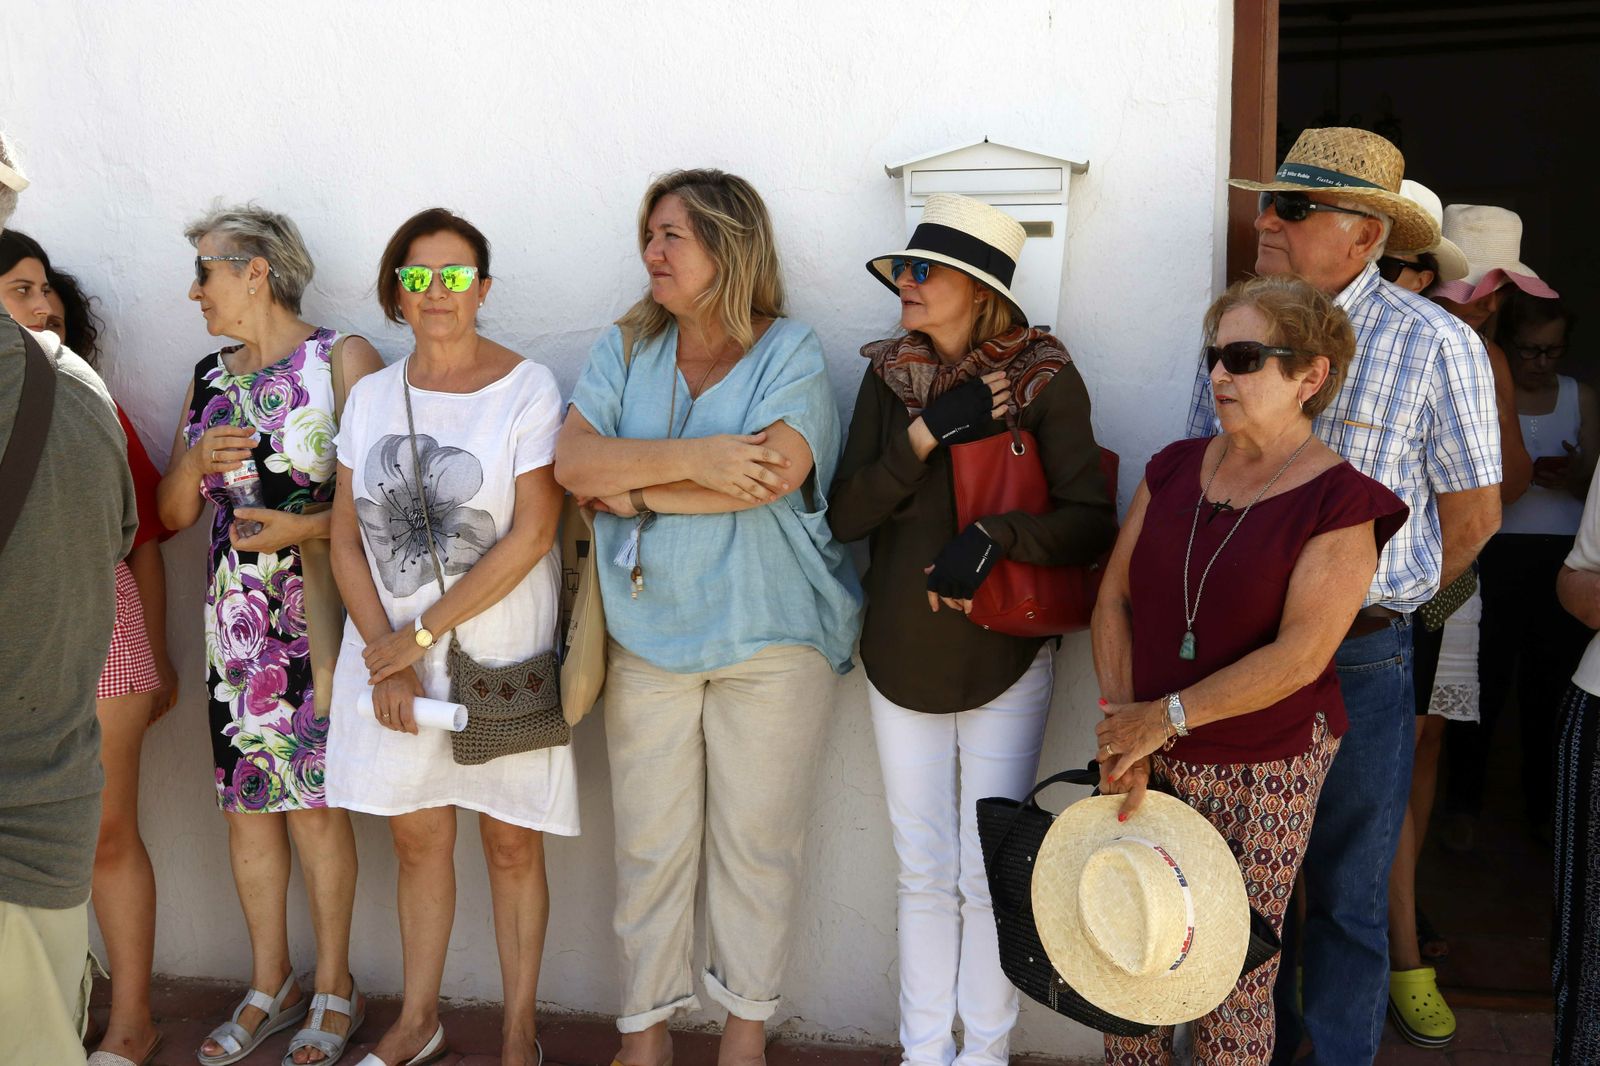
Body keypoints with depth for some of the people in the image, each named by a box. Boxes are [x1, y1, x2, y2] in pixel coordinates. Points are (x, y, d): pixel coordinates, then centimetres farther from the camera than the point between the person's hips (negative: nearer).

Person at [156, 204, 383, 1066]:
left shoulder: (343, 361, -4)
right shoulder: (208, 378, 14)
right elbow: (172, 514, 16)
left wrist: (304, 527, -18)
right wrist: (196, 462, -3)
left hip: (318, 615, -5)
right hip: (233, 619, 6)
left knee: (313, 800, 0)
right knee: (245, 802, 9)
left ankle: (333, 988, 17)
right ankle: (269, 986, 25)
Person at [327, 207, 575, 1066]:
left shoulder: (527, 388, -6)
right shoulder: (372, 396, 7)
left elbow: (530, 536, -13)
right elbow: (345, 537, 6)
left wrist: (421, 634, -12)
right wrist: (384, 657, -5)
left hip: (501, 653, -3)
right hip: (389, 652, 4)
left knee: (511, 842, 5)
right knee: (417, 836, 13)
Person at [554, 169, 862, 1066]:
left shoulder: (790, 352, -3)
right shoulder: (626, 351, 8)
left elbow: (771, 473, -19)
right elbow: (574, 461, -6)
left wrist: (634, 490, -11)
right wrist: (694, 459, -19)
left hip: (770, 638, -3)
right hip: (648, 638, 3)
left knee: (756, 843, 7)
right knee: (650, 845, 9)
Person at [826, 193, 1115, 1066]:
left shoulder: (1043, 379, -8)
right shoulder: (887, 375, 1)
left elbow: (1092, 523, -11)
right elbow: (844, 514, -5)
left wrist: (993, 539, -25)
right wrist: (924, 437, -16)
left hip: (1005, 663, -3)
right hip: (900, 657, 3)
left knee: (990, 879, 4)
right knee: (924, 877, 13)